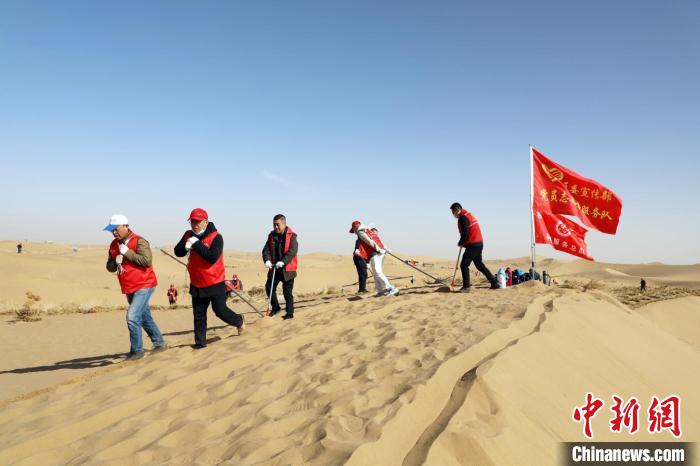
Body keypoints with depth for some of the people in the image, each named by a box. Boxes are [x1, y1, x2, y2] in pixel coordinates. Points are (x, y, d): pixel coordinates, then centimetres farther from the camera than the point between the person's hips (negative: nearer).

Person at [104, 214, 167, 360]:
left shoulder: (139, 241, -15)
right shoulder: (114, 245, 7)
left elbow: (147, 261, -27)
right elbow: (109, 267, 12)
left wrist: (127, 252, -24)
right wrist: (116, 261, -10)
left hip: (144, 286, -8)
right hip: (129, 288, 8)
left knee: (132, 317, -17)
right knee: (145, 317, 17)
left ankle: (137, 350, -4)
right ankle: (160, 343, 31)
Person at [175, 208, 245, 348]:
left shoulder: (216, 237, -17)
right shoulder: (188, 235, 2)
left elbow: (212, 257, -28)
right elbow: (177, 252, 1)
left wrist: (197, 244, -26)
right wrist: (186, 247, -20)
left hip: (215, 283, -5)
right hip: (197, 284, 5)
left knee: (220, 310, 1)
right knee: (198, 315, 10)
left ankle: (239, 321, 28)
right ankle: (200, 341, 21)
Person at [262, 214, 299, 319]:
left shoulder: (292, 235, -9)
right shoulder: (272, 235, 7)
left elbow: (292, 251, -19)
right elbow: (266, 249, 1)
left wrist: (283, 261, -30)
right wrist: (267, 260, -18)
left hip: (287, 268, -5)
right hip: (274, 267, 5)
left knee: (287, 292, 0)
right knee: (269, 287, 7)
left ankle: (290, 313, 9)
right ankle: (275, 307, 25)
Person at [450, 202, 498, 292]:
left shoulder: (463, 218, -14)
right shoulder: (469, 214, 18)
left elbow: (465, 233, -20)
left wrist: (460, 243, -3)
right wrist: (463, 243, 15)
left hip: (473, 245, -10)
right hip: (479, 243, 10)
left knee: (464, 265, -6)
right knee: (479, 264, 19)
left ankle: (466, 286, -8)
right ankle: (494, 283, 21)